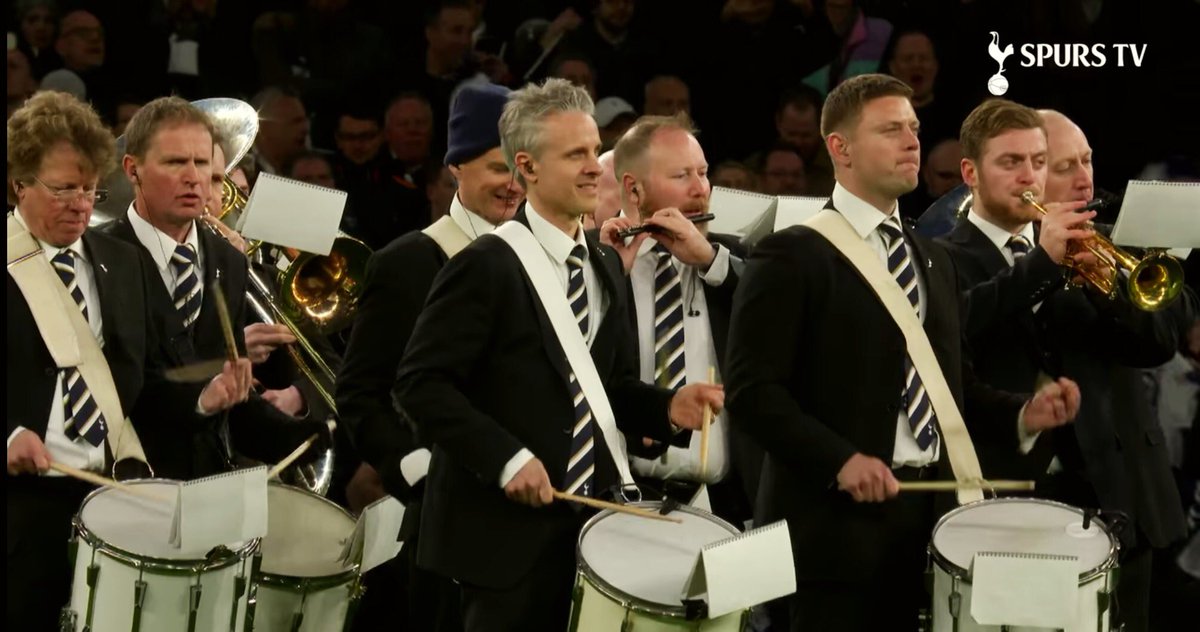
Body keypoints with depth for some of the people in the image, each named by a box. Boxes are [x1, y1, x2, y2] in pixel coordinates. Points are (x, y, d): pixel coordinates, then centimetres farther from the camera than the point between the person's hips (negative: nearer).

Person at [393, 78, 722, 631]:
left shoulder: (605, 266, 13)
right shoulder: (487, 266, -11)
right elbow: (421, 384, -15)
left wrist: (666, 407, -1)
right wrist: (506, 458, -21)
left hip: (589, 516, 7)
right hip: (507, 528, -7)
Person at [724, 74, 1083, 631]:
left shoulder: (933, 261, 19)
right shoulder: (792, 256, -5)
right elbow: (752, 390, -12)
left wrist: (1022, 414, 3)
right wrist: (841, 460, -21)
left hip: (925, 518, 7)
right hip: (835, 519, -6)